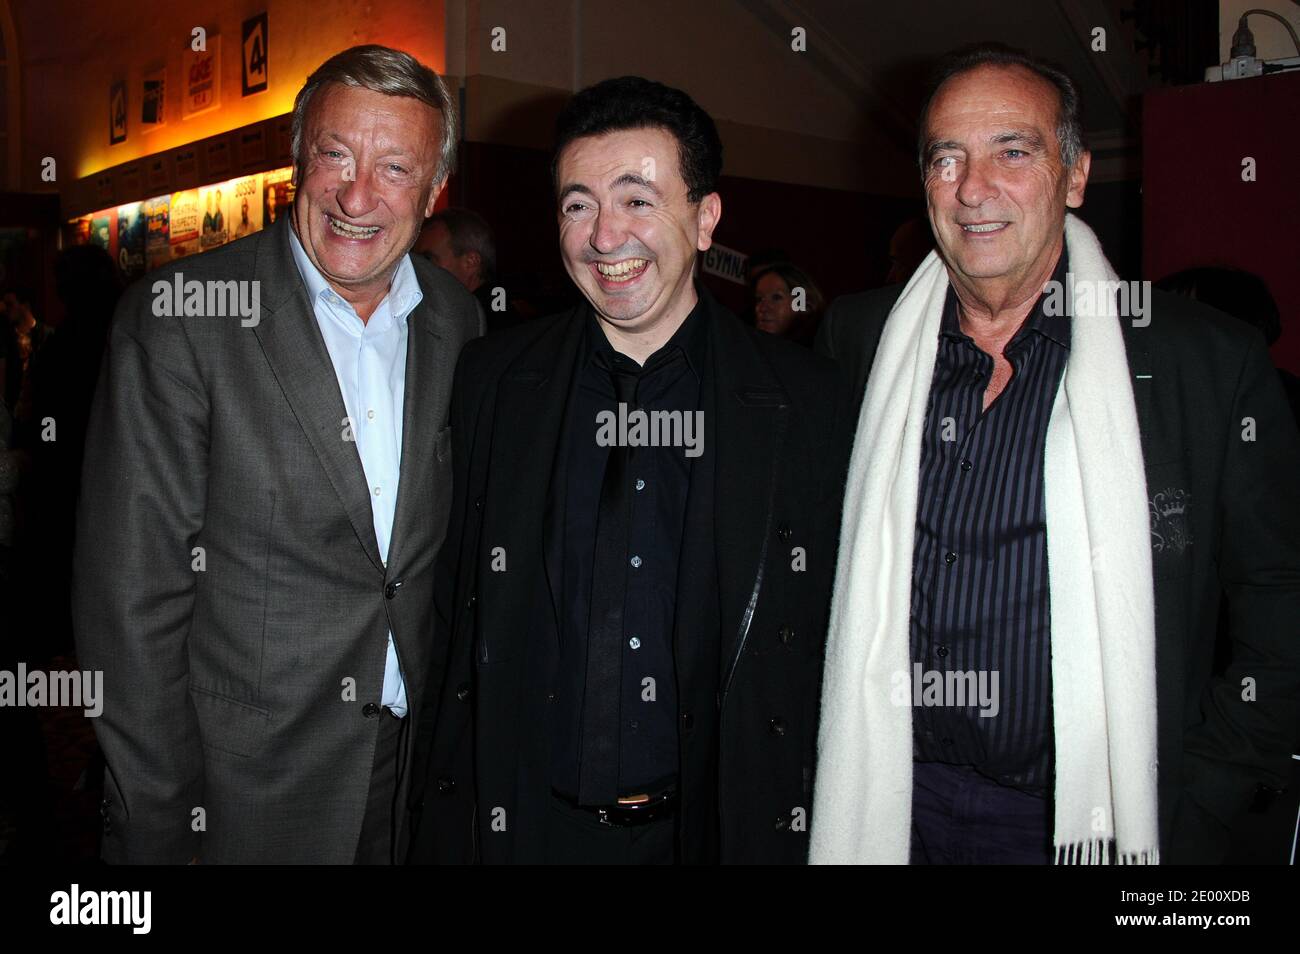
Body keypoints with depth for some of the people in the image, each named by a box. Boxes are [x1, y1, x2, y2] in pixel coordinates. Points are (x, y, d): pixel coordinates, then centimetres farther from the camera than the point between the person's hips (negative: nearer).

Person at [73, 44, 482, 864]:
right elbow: (133, 597, -13)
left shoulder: (457, 321, 1)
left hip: (418, 765, 4)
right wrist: (157, 829, -11)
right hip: (246, 786, -4)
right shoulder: (177, 321, -15)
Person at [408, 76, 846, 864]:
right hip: (522, 825, 2)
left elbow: (832, 640, -2)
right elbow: (456, 604, 3)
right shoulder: (491, 380, -1)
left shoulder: (806, 400, -7)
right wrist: (448, 814, 0)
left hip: (713, 824, -1)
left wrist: (810, 823, -4)